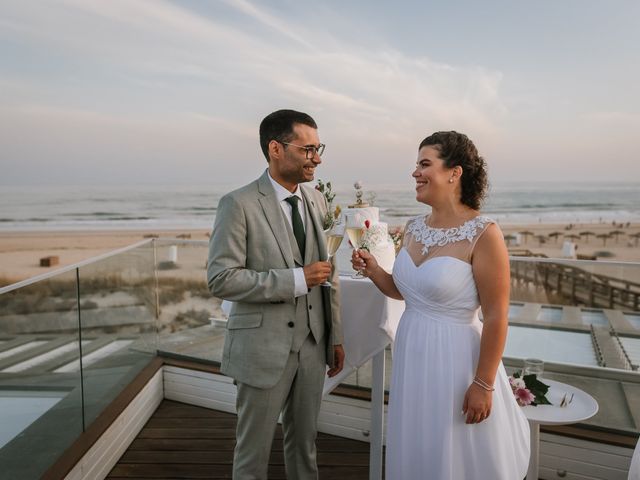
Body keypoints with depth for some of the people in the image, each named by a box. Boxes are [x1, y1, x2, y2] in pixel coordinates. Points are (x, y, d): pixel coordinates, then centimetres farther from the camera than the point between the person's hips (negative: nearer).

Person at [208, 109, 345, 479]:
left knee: (305, 442, 20)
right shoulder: (239, 204, -13)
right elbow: (221, 279, -18)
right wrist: (296, 279, -22)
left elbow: (329, 274, 9)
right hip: (264, 348, -5)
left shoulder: (317, 201, 5)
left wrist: (336, 336, 10)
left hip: (313, 344, 5)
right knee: (254, 450, 13)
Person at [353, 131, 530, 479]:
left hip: (456, 356, -6)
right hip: (411, 352, 6)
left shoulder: (483, 234, -17)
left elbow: (496, 318, -15)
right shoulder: (414, 228, 3)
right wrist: (373, 271, -3)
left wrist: (483, 384, -13)